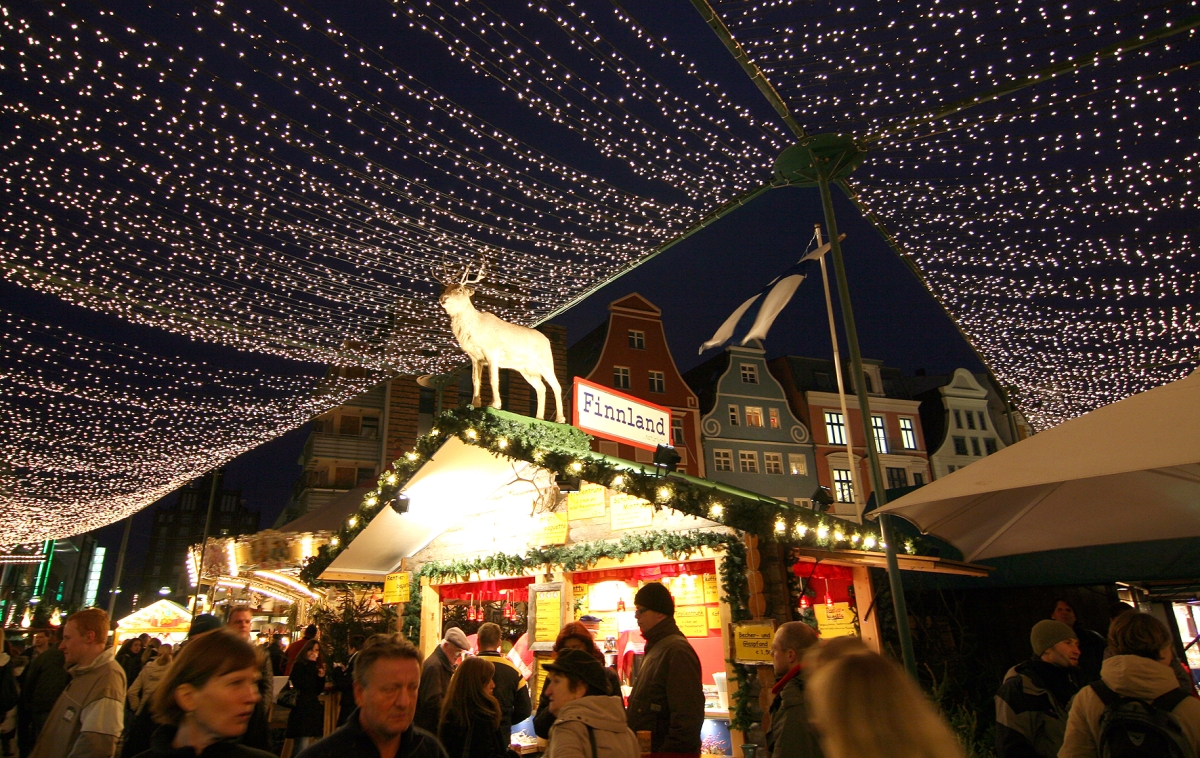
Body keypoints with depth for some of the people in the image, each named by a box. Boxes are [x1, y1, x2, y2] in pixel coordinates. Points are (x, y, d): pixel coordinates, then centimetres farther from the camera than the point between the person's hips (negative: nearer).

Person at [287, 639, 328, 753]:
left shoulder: (316, 667, 14)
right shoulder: (298, 665, -5)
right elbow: (303, 685, -20)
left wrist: (321, 677, -3)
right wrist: (311, 664, -15)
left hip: (314, 707, 7)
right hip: (302, 708, -7)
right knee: (302, 747, -13)